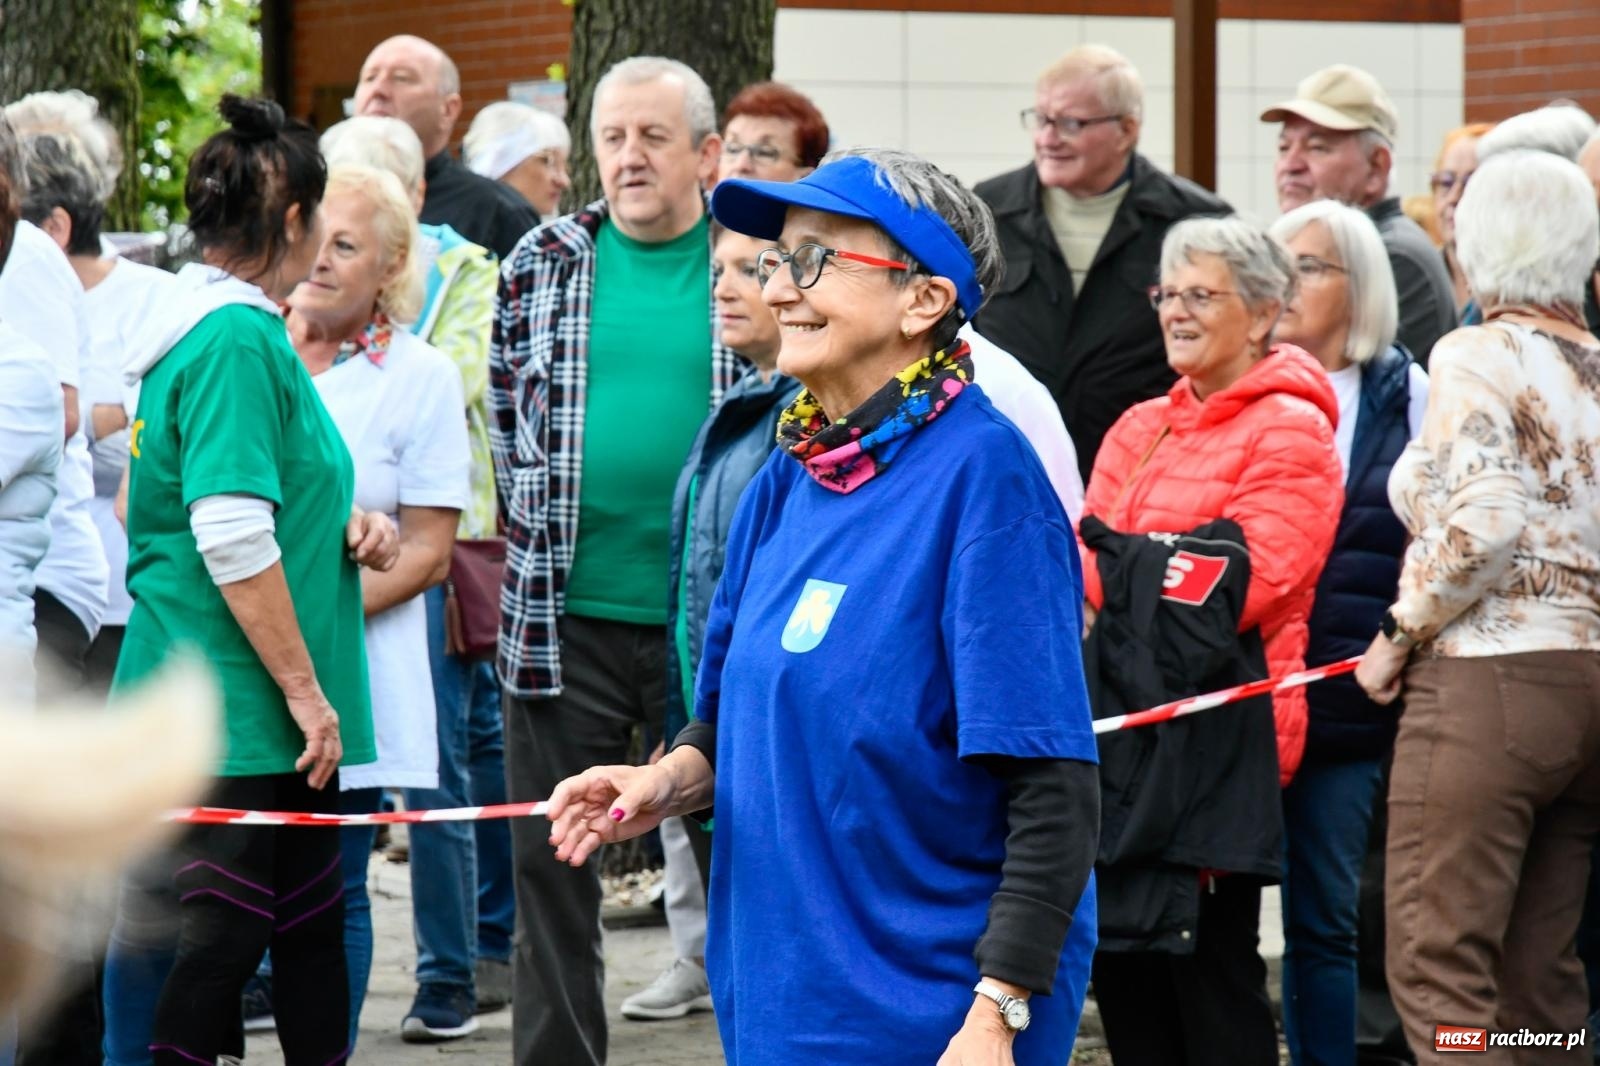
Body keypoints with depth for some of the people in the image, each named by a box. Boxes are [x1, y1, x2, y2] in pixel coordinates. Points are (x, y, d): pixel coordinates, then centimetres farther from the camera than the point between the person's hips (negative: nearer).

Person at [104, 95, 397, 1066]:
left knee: (311, 929, 13)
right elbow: (233, 540, -23)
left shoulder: (206, 327, 15)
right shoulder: (239, 339, -16)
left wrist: (344, 524, 9)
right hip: (237, 700, -10)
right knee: (220, 936, -6)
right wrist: (305, 691, -18)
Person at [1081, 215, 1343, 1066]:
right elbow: (1085, 554, 12)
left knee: (1211, 969, -5)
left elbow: (1246, 584, -15)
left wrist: (1119, 580, -8)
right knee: (1121, 962, 9)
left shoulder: (1290, 434, -5)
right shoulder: (1141, 429, 18)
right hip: (1121, 720, 7)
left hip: (1219, 730, -7)